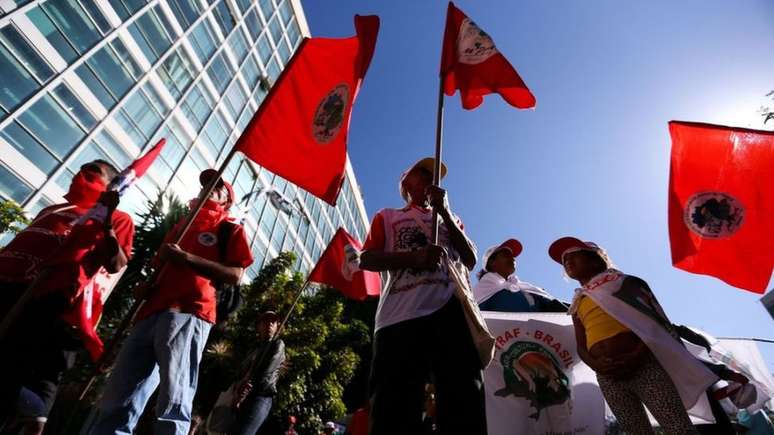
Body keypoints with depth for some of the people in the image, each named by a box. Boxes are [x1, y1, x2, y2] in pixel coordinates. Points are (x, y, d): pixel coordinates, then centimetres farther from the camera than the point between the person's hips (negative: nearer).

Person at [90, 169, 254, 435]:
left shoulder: (230, 229, 13)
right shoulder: (181, 225, 32)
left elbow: (235, 275, -1)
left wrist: (186, 257, -8)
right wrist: (146, 285, 12)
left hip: (187, 312, -7)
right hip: (152, 312, 7)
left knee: (173, 405, -13)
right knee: (116, 402, 5)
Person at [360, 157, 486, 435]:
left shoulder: (449, 218, 34)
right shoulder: (387, 217, 26)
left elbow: (470, 261, 17)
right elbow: (366, 260, 9)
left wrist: (444, 211, 9)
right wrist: (415, 257, -9)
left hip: (450, 310, 2)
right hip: (398, 318, -1)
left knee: (463, 402, -5)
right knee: (393, 411, -9)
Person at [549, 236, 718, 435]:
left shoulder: (623, 282, 12)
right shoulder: (577, 306, 21)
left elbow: (654, 318, 1)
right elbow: (581, 347, 14)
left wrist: (639, 353, -16)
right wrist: (596, 365, -8)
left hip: (644, 364, -3)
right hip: (608, 377, 3)